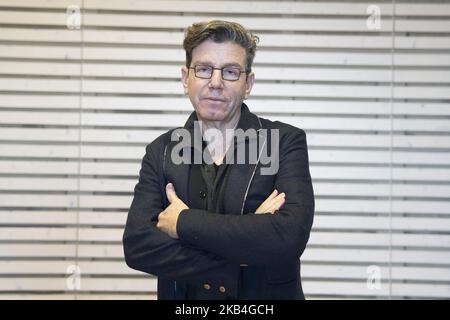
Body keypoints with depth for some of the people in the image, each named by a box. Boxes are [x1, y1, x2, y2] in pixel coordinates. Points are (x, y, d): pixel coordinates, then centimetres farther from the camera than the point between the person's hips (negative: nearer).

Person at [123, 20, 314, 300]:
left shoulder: (287, 142, -12)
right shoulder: (161, 152, -4)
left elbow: (289, 237, -26)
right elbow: (136, 246, -15)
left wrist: (184, 222, -20)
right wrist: (245, 243, -24)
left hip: (266, 295, -2)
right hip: (182, 295, 2)